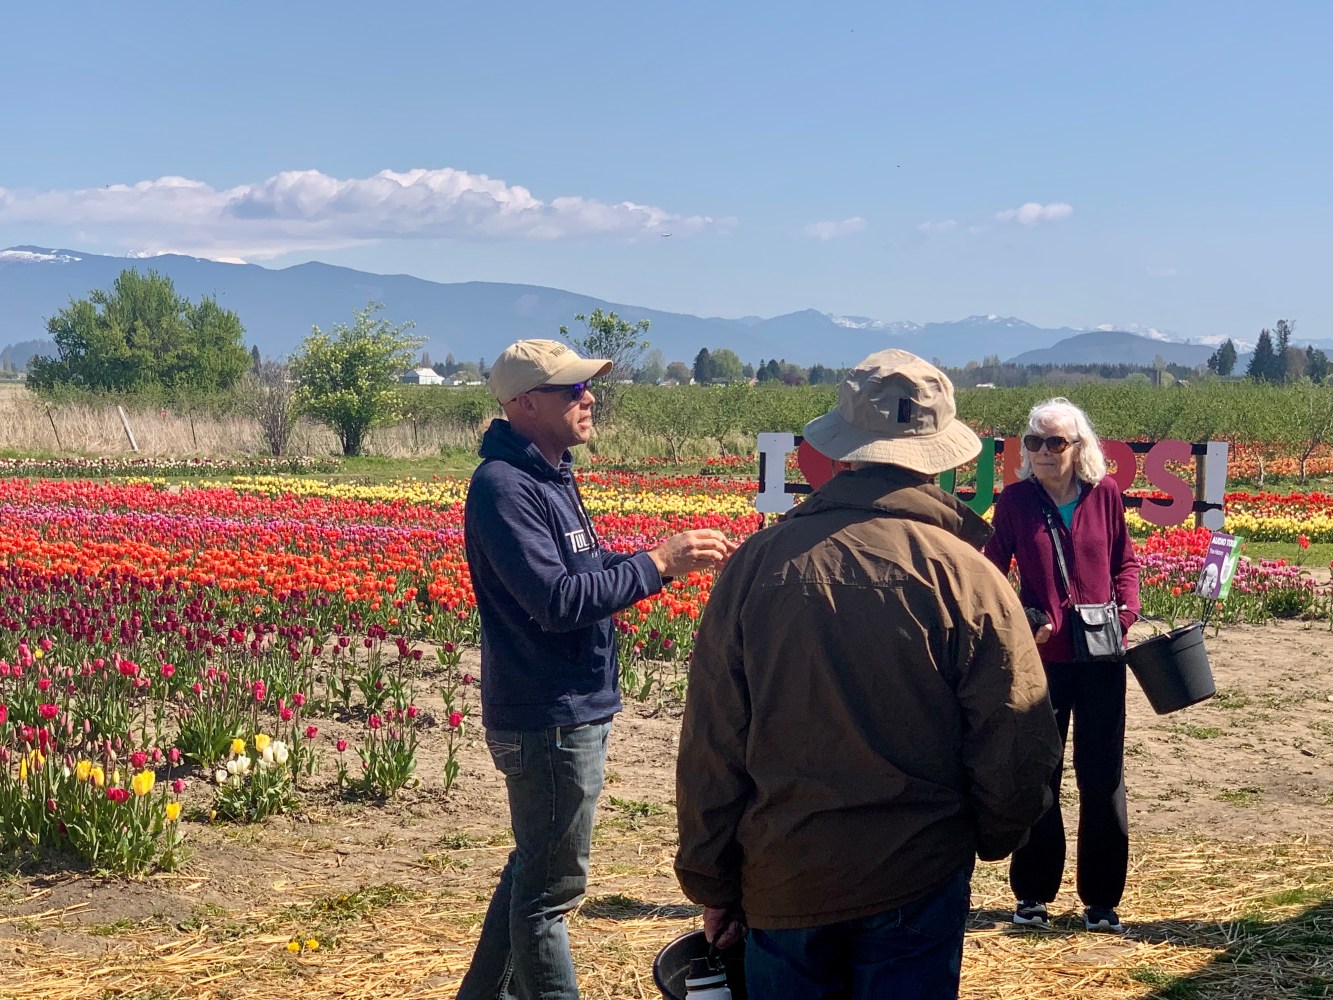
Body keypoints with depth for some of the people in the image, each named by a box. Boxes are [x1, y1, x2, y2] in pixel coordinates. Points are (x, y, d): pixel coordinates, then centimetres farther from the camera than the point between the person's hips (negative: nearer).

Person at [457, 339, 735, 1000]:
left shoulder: (549, 475, 11)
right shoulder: (503, 486, -20)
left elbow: (587, 571, 16)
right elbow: (558, 601, -27)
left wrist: (675, 555, 2)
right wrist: (658, 563, -21)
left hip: (571, 713, 10)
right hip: (549, 722, -10)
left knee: (533, 869, 21)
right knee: (551, 888, 1)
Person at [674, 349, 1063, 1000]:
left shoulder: (756, 565, -7)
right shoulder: (967, 578, -12)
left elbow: (708, 750, -3)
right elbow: (1017, 752, -6)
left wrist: (712, 886, 8)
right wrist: (992, 837, 15)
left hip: (781, 882, 2)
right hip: (917, 884, -1)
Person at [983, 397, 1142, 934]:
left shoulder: (1105, 493, -1)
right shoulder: (1015, 500, -3)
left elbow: (1125, 561, 10)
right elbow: (992, 571, 2)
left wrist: (1127, 609, -6)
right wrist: (1018, 620, -14)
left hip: (1101, 656, 1)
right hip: (1041, 657, -1)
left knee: (1102, 778, 6)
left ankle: (1101, 899, 18)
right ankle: (1032, 893, 23)